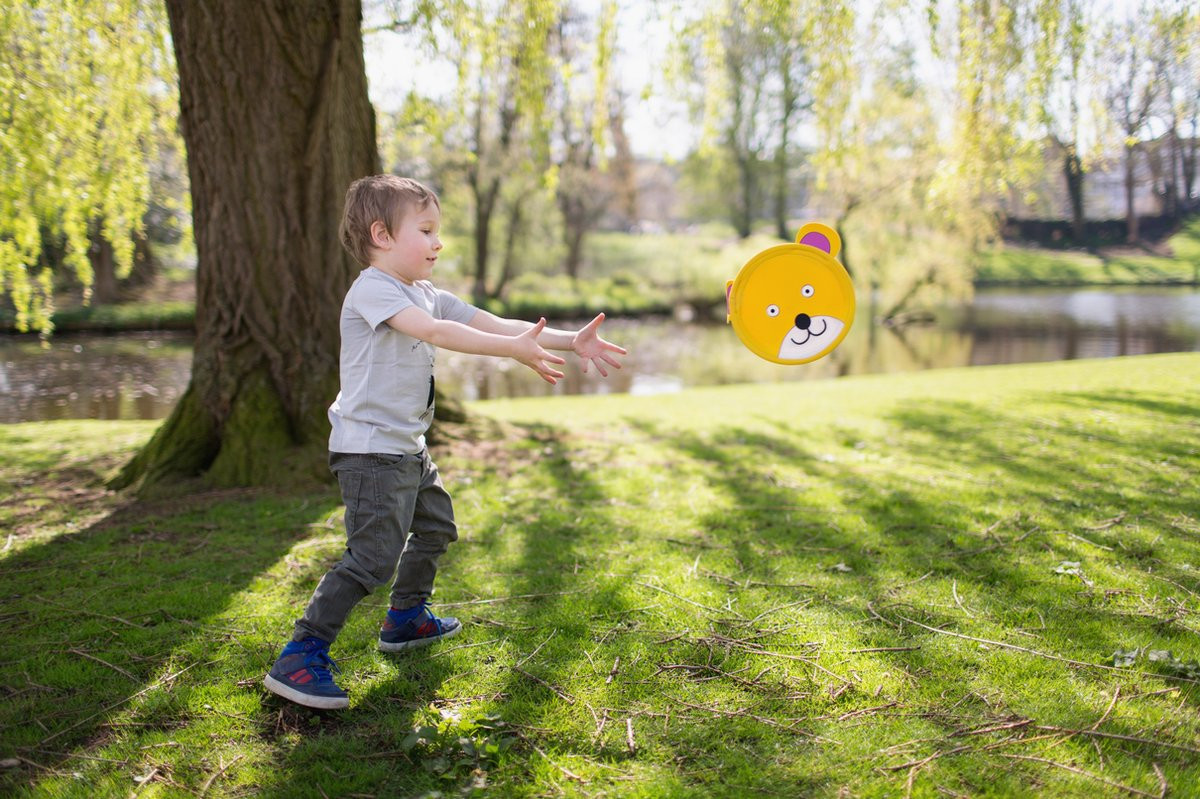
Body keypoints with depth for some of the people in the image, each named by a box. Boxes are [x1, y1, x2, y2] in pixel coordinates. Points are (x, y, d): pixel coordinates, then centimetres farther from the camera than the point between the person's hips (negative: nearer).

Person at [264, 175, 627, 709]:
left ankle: (405, 619, 44)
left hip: (407, 448, 10)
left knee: (435, 526, 25)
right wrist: (513, 349, -37)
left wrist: (568, 341, -5)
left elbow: (492, 323, 6)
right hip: (369, 449, -10)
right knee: (373, 556, -17)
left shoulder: (427, 295, 14)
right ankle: (298, 659, -12)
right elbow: (435, 331, -31)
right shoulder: (372, 289, -16)